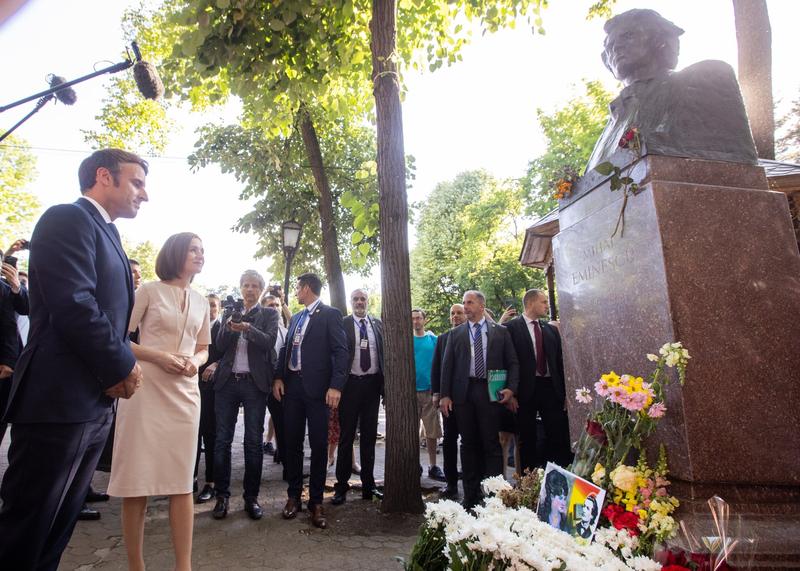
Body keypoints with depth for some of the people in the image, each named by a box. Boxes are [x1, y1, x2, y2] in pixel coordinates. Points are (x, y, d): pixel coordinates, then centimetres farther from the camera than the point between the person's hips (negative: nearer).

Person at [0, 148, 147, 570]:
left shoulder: (106, 234, 19)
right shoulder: (68, 219, -10)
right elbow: (73, 306, -20)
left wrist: (119, 368, 3)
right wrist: (122, 365, -11)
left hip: (93, 405, 9)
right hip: (58, 401, -9)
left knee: (57, 530, 17)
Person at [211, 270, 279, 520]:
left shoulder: (269, 314, 6)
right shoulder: (230, 312, 12)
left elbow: (269, 342, -9)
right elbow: (220, 345, 3)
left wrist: (247, 328, -25)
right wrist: (229, 327, -16)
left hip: (255, 383, -2)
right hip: (227, 381, 2)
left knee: (254, 441, 2)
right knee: (223, 440, 4)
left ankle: (251, 497, 14)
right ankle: (222, 495, 18)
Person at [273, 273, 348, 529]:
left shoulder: (330, 314, -4)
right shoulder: (295, 318, 18)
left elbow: (341, 351, -10)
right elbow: (286, 349, 17)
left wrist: (336, 386, -18)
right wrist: (279, 377, 3)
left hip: (317, 387, -6)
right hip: (292, 385, 6)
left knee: (318, 445, 2)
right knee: (292, 443, 11)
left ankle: (316, 501, 14)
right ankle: (293, 496, 24)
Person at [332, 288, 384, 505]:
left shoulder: (378, 324, 7)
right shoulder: (342, 324, -2)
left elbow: (384, 352, 7)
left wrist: (385, 383, 2)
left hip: (372, 383, 3)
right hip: (350, 383, -3)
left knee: (369, 436, 12)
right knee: (346, 436, 6)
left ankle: (368, 485, 24)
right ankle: (341, 486, 17)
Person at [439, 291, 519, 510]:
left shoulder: (500, 332, 7)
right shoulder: (456, 334, 10)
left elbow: (512, 362, 5)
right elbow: (447, 365, 6)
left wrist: (511, 388, -9)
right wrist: (445, 395, -1)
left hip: (490, 391, -2)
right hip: (463, 393, 2)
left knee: (491, 443, 0)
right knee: (468, 443, 8)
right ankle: (471, 494, 18)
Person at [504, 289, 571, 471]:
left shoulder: (551, 330, 13)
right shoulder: (511, 327, -5)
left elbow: (559, 361, 13)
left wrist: (564, 393, 9)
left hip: (551, 388, 5)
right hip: (526, 388, -4)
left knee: (559, 436, 5)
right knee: (527, 439, 6)